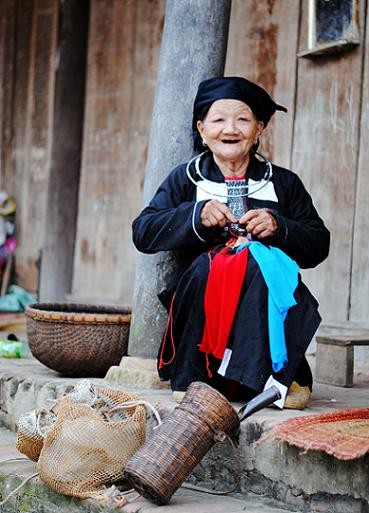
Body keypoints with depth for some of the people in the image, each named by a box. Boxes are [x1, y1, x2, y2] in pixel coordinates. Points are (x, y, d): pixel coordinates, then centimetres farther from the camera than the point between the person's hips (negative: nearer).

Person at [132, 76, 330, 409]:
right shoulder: (185, 179, 13)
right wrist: (196, 215, -15)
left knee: (263, 264, -32)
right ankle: (194, 375, -22)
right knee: (205, 264, -33)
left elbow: (319, 246, 7)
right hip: (203, 302, 0)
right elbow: (142, 233, 0)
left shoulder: (283, 183, 14)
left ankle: (281, 375, -24)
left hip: (264, 303, 0)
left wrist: (279, 227, -12)